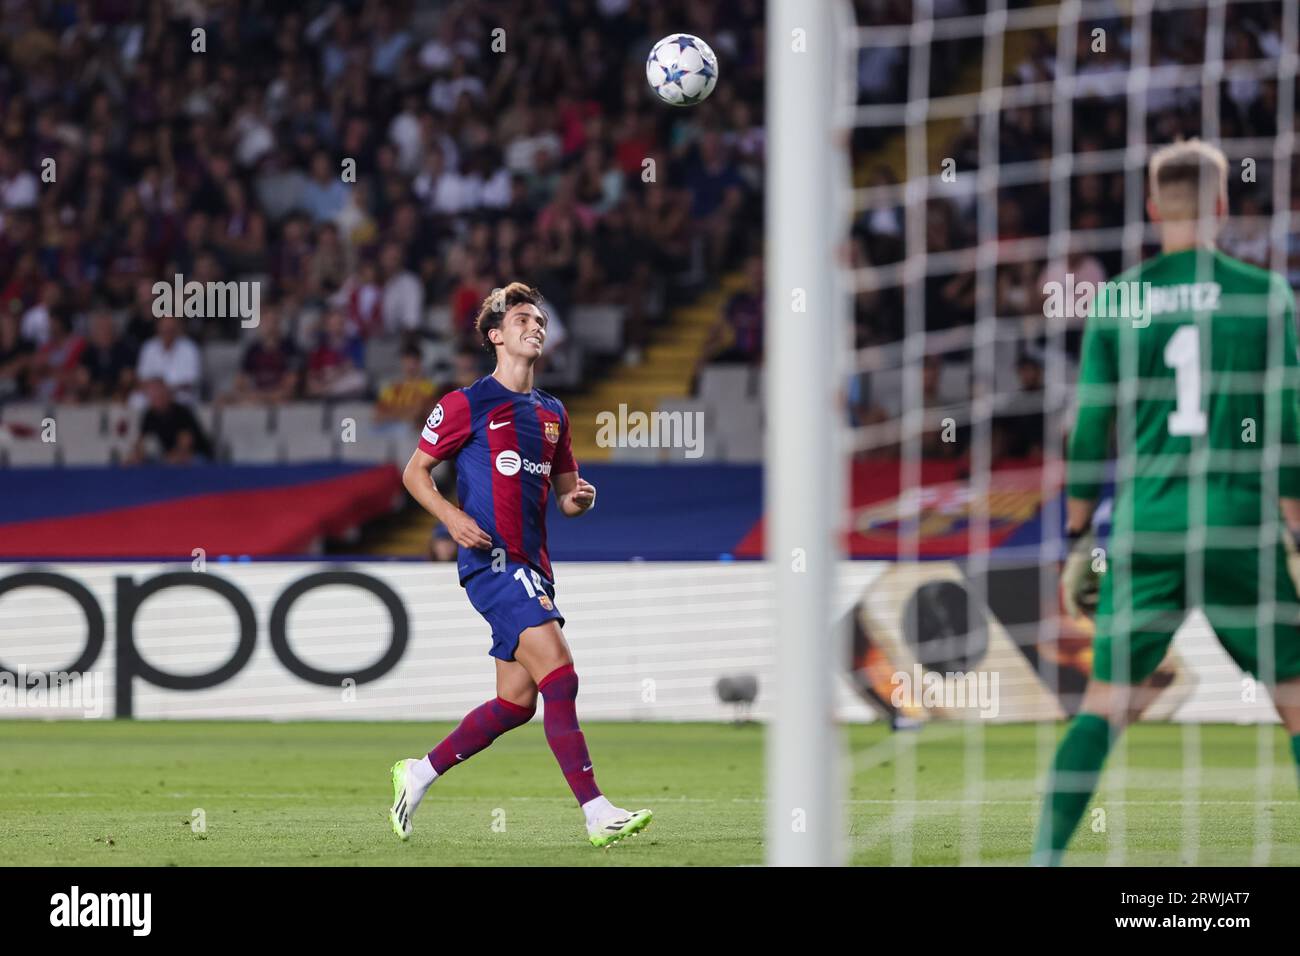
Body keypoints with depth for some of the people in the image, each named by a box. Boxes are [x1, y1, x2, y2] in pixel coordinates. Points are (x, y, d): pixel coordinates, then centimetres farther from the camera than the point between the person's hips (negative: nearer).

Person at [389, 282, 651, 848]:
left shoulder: (552, 413, 18)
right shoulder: (466, 405, -2)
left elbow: (565, 494, 23)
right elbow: (414, 472, 3)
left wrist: (581, 499, -1)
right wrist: (452, 516, -14)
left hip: (532, 566, 8)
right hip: (491, 560, -8)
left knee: (517, 703, 7)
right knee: (559, 674, -19)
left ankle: (419, 774, 25)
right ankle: (596, 814, -22)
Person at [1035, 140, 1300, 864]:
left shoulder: (1117, 303, 4)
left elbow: (1090, 431, 5)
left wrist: (1079, 541, 12)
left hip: (1145, 527, 2)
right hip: (1239, 527, -2)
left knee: (1107, 704, 7)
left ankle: (1046, 854, -3)